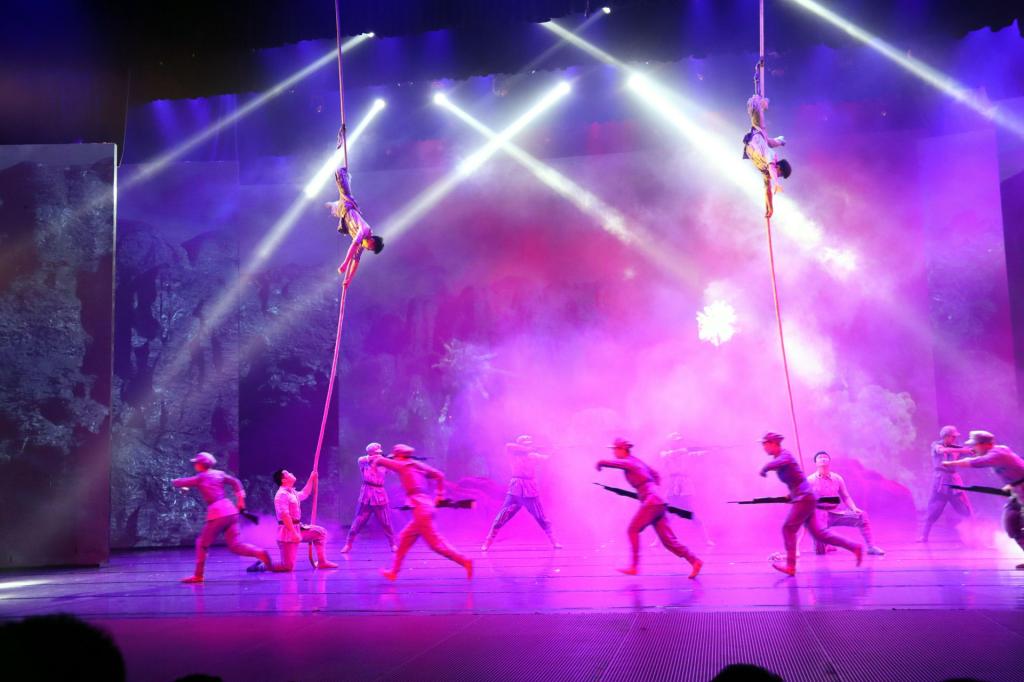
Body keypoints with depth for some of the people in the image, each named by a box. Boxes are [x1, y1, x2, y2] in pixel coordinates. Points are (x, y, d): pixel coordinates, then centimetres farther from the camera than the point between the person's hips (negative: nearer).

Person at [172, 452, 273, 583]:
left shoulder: (200, 478, 0)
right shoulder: (219, 474, 15)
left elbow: (176, 483, 7)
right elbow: (235, 482, 11)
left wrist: (178, 484, 31)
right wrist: (240, 500, 13)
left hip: (217, 513, -6)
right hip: (230, 510, 6)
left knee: (202, 543, 10)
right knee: (235, 545, 3)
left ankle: (198, 575, 13)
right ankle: (260, 553, -18)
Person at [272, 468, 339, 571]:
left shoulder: (292, 492, 12)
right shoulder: (282, 494, -19)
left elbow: (304, 494, 33)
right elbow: (285, 516, -26)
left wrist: (311, 479, 29)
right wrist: (294, 533, -28)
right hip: (288, 532, -10)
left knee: (320, 532, 12)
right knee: (288, 566, -11)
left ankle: (322, 562, 13)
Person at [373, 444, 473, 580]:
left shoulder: (403, 466, -3)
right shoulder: (418, 466, 18)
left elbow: (380, 460, 2)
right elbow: (439, 475, 21)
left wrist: (375, 463, 25)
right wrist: (439, 495, 22)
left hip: (421, 510, -9)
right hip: (425, 507, 9)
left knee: (436, 543, -8)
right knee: (404, 538, 16)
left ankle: (464, 561, -10)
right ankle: (394, 571, 21)